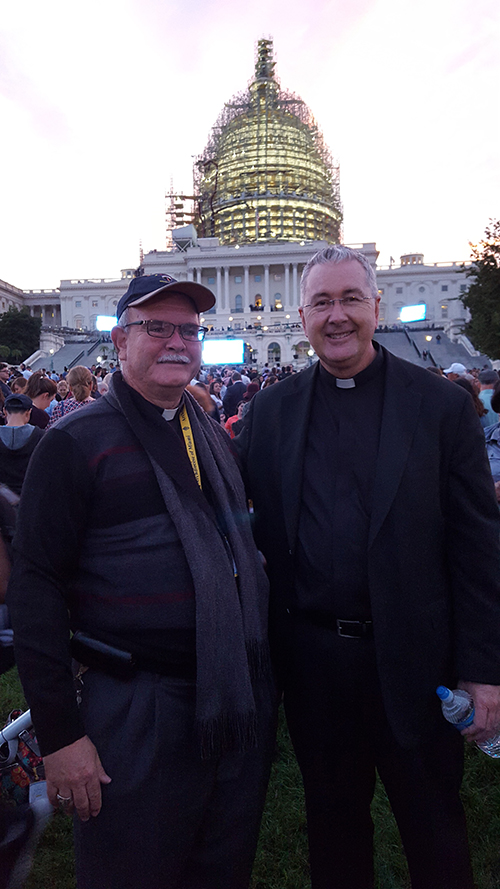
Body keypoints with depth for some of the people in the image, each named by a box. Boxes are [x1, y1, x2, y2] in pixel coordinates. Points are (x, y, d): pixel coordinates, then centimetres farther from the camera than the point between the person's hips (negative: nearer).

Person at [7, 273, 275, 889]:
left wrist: (259, 672, 14)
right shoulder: (77, 442, -12)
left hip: (246, 702, 6)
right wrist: (58, 733, -14)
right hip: (139, 715, -5)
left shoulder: (213, 435, 8)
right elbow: (36, 588, -13)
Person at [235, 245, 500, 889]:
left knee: (433, 825, 19)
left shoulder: (442, 406, -5)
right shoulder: (269, 411, 1)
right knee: (332, 815, 24)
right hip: (310, 659, 2)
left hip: (412, 661, -1)